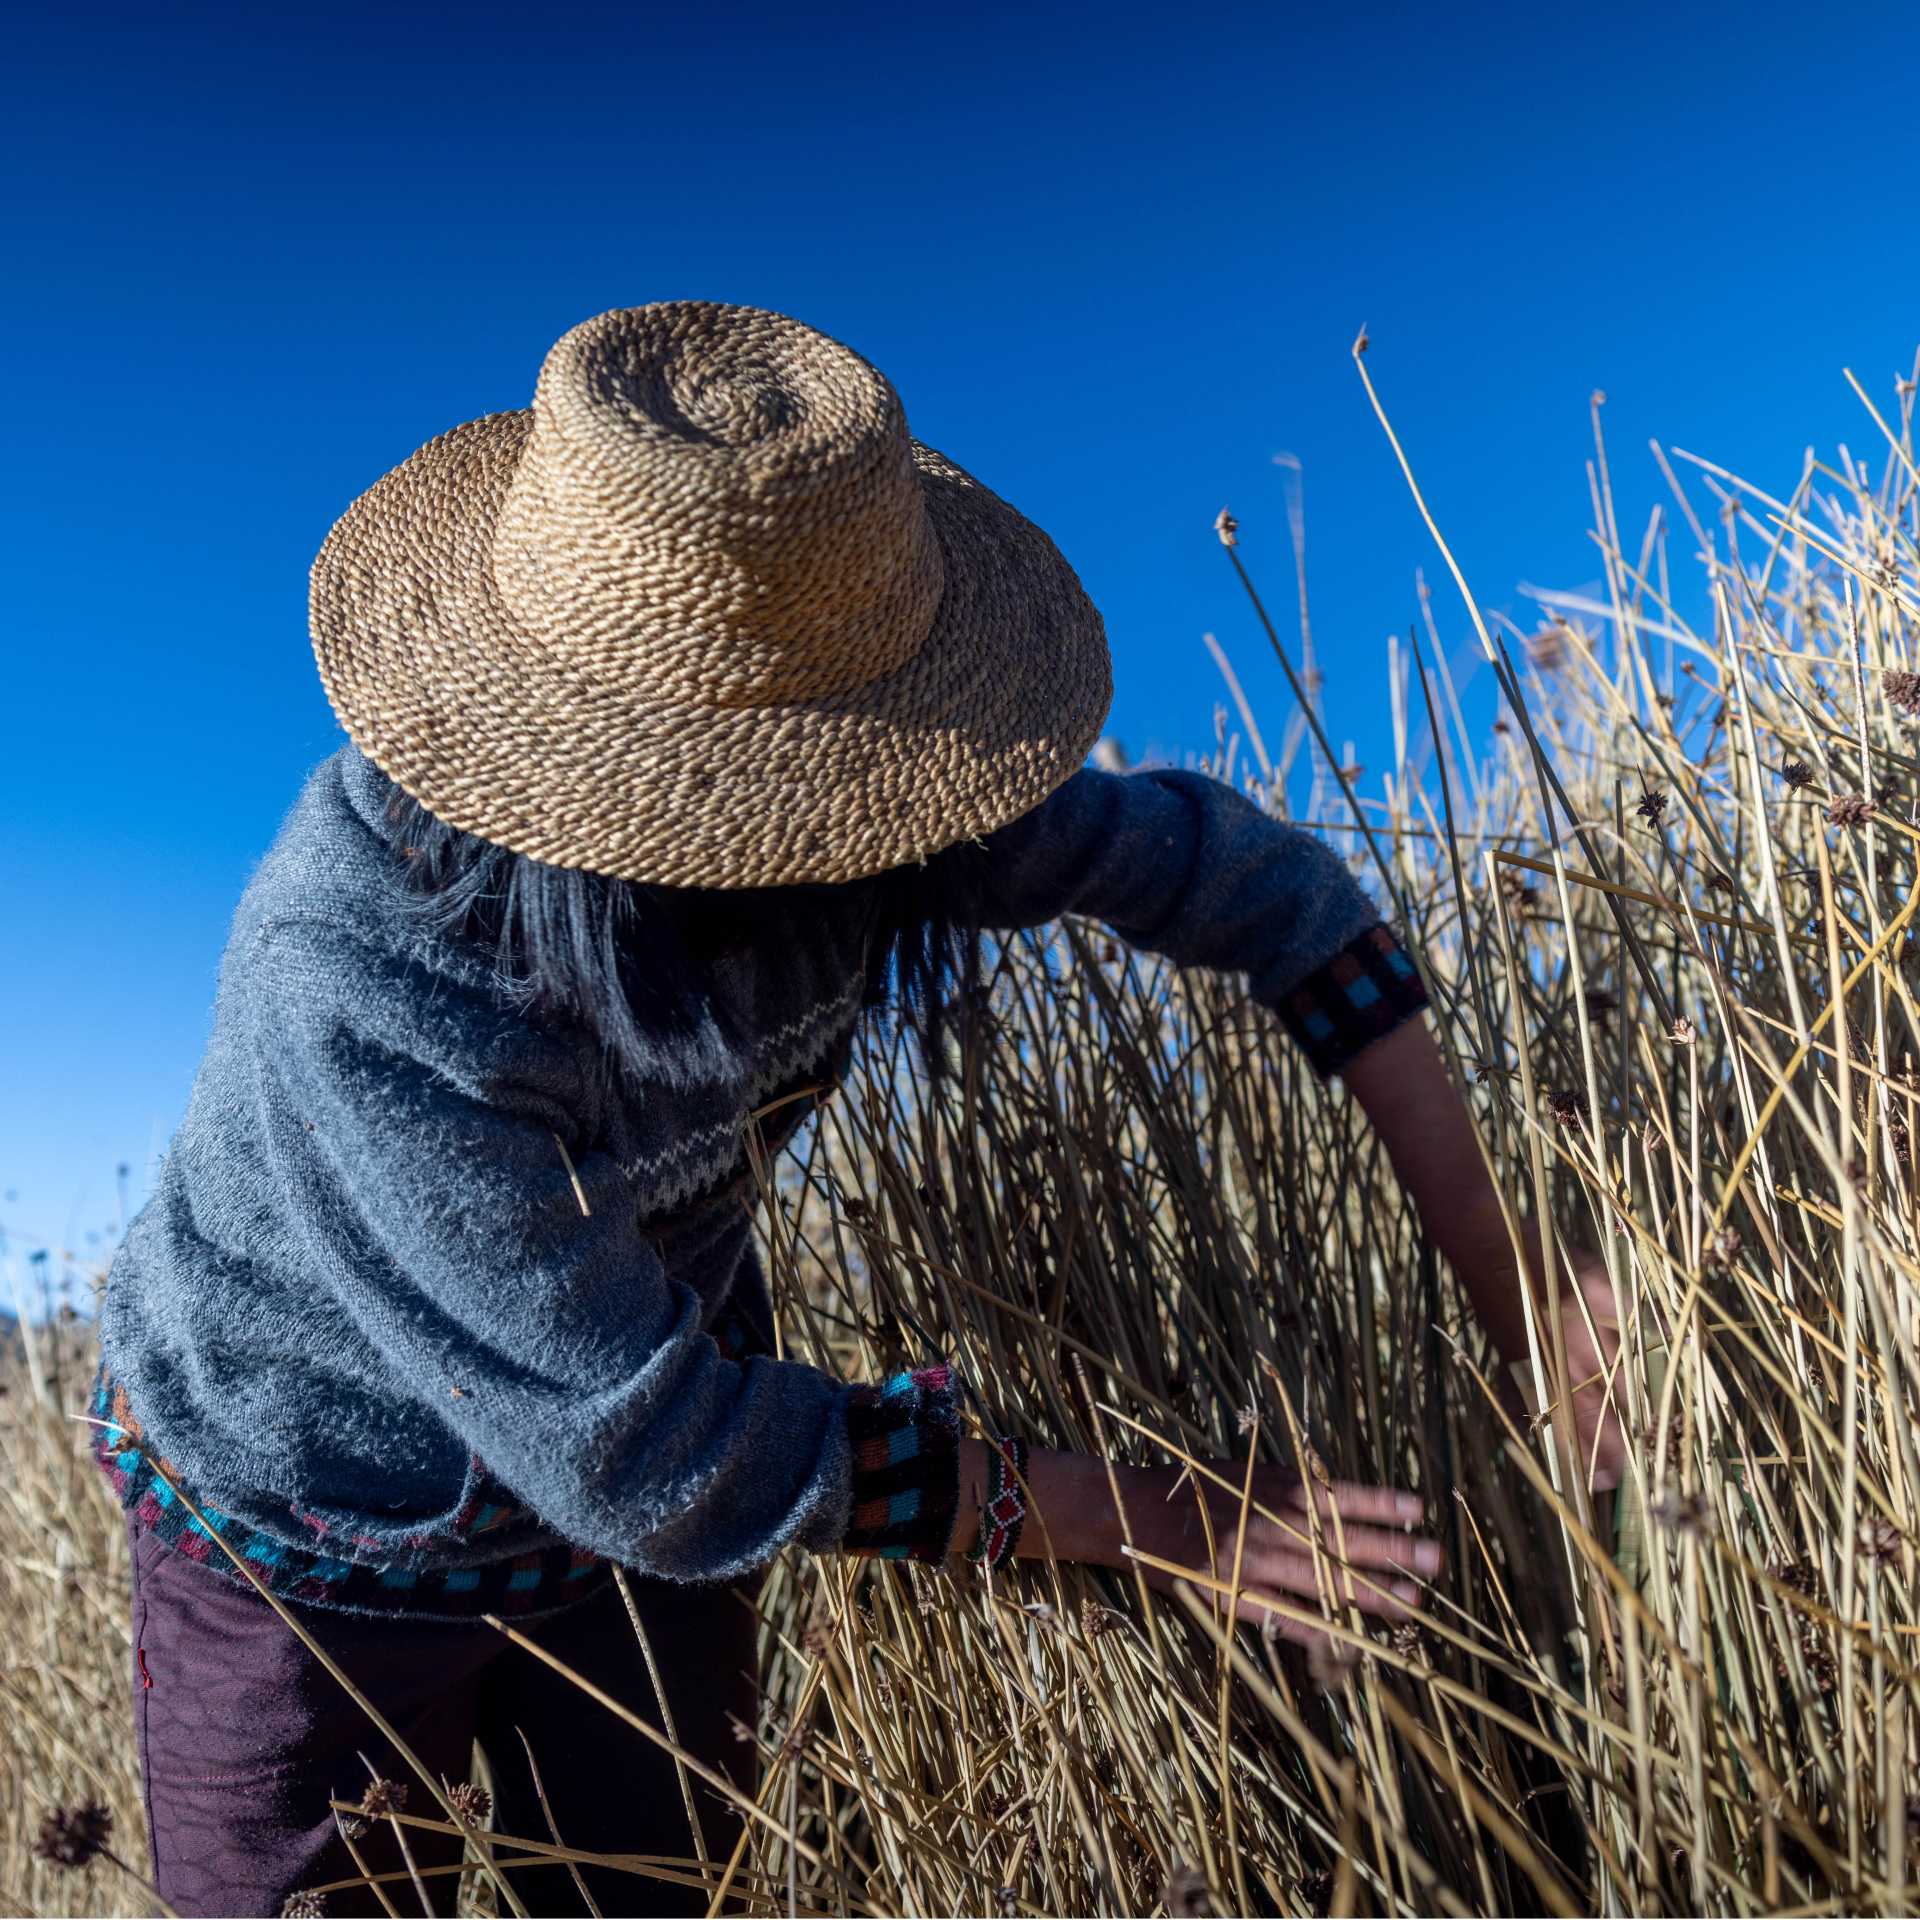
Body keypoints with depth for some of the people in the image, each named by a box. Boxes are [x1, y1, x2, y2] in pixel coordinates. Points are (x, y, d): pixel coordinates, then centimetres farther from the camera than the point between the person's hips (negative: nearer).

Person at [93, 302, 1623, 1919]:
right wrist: (1151, 1516, -29)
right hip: (305, 1534, -3)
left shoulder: (830, 803, -24)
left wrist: (1509, 1270, -18)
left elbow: (1221, 862, -15)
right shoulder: (358, 980, -39)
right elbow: (643, 1460, -35)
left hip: (649, 1498, 4)